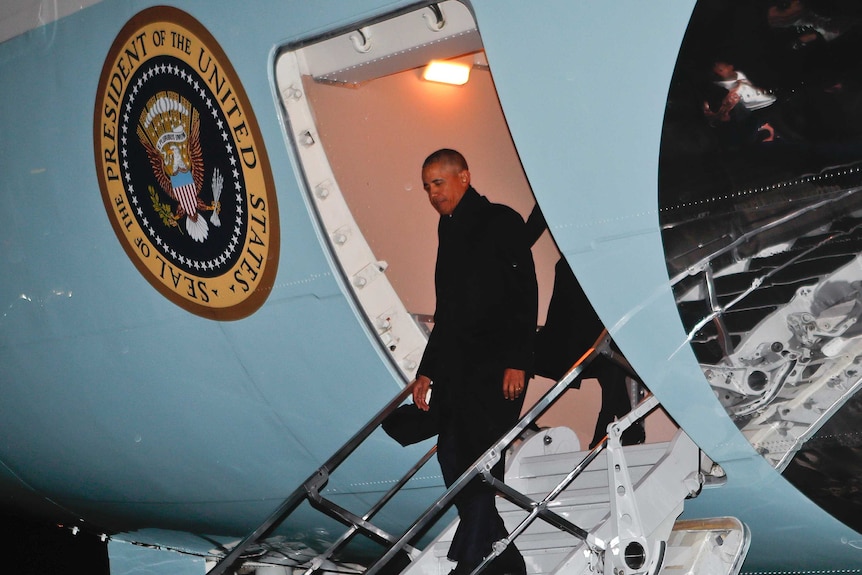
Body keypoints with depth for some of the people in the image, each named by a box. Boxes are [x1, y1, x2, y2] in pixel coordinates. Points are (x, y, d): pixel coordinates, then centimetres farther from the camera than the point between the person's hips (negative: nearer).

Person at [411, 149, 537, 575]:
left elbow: (525, 294, -10)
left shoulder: (501, 221, -2)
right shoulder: (450, 233, 21)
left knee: (480, 458, -13)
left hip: (497, 365, -8)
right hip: (455, 364, 8)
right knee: (453, 458, 3)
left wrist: (516, 361, -18)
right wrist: (427, 370, 21)